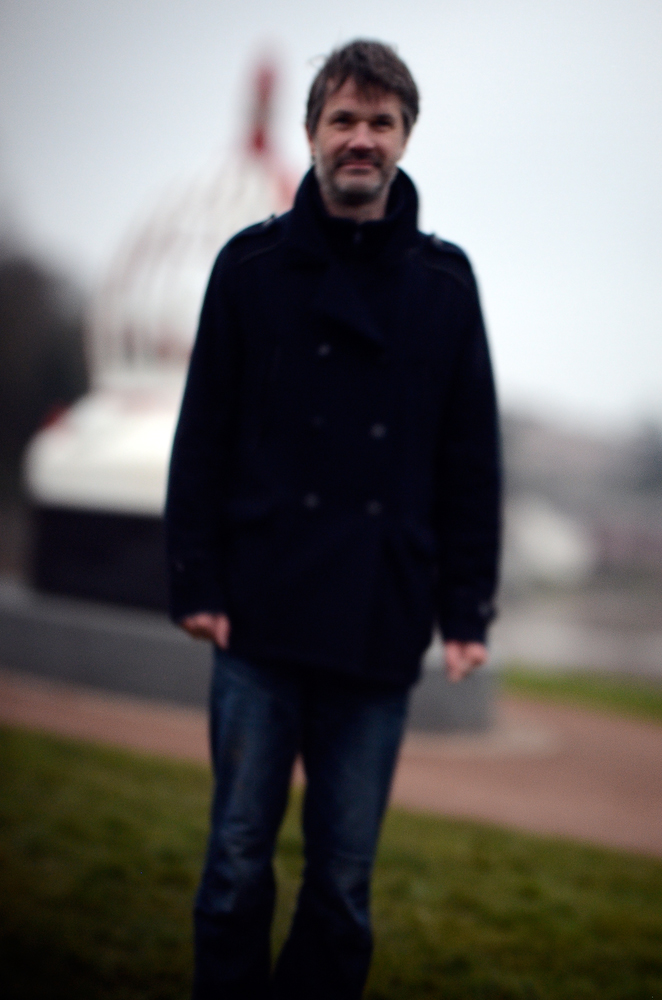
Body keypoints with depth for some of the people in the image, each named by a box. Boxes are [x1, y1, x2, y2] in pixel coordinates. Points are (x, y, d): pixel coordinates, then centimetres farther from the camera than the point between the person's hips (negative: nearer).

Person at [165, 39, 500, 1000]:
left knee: (344, 880, 8)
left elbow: (471, 461, 6)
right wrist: (196, 583, -4)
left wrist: (466, 612, 2)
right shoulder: (252, 264, 3)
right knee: (238, 859, 7)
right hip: (261, 623, 0)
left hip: (380, 633, 1)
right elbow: (202, 438, 3)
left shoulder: (445, 281, 5)